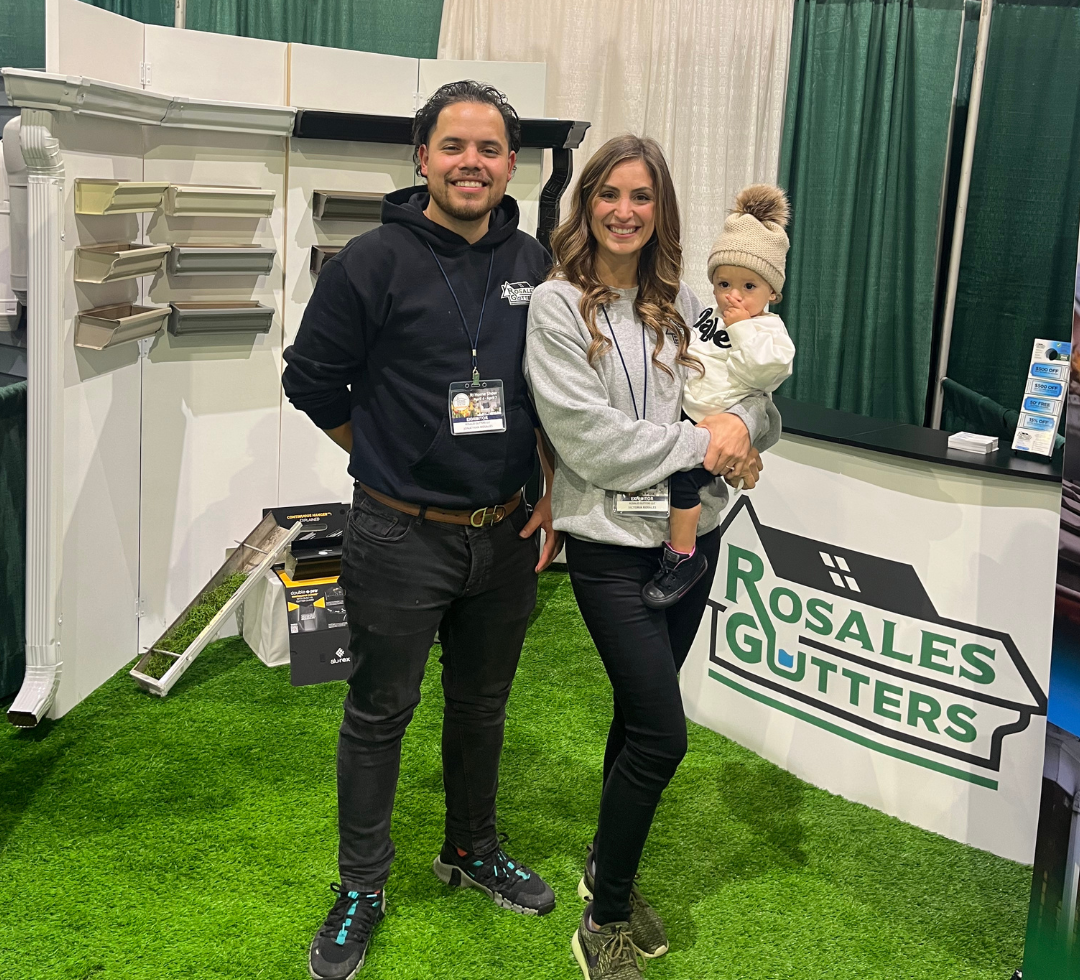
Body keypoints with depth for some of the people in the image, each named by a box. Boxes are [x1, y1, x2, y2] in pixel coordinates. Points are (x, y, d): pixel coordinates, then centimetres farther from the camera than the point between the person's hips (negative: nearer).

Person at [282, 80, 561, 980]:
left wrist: (552, 493, 6)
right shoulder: (375, 261, -11)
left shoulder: (533, 264, 3)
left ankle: (473, 850, 40)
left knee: (483, 703, 19)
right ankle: (361, 889, 25)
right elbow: (311, 380, -3)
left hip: (505, 533, 4)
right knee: (381, 712, 8)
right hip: (400, 537, -4)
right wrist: (394, 461, 3)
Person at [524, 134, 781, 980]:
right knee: (662, 734, -8)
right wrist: (700, 446, -16)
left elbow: (763, 408, 9)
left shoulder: (683, 305, 7)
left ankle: (609, 867, 37)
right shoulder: (558, 307, -8)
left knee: (640, 714, 17)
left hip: (692, 536, 6)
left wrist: (740, 423, -14)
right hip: (612, 543, -5)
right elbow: (590, 441, -16)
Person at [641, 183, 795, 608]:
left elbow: (762, 368, -25)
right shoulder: (706, 317, 15)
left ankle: (682, 556, -11)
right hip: (684, 417, 8)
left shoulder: (768, 330, -4)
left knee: (680, 472, -25)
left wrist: (743, 328, -18)